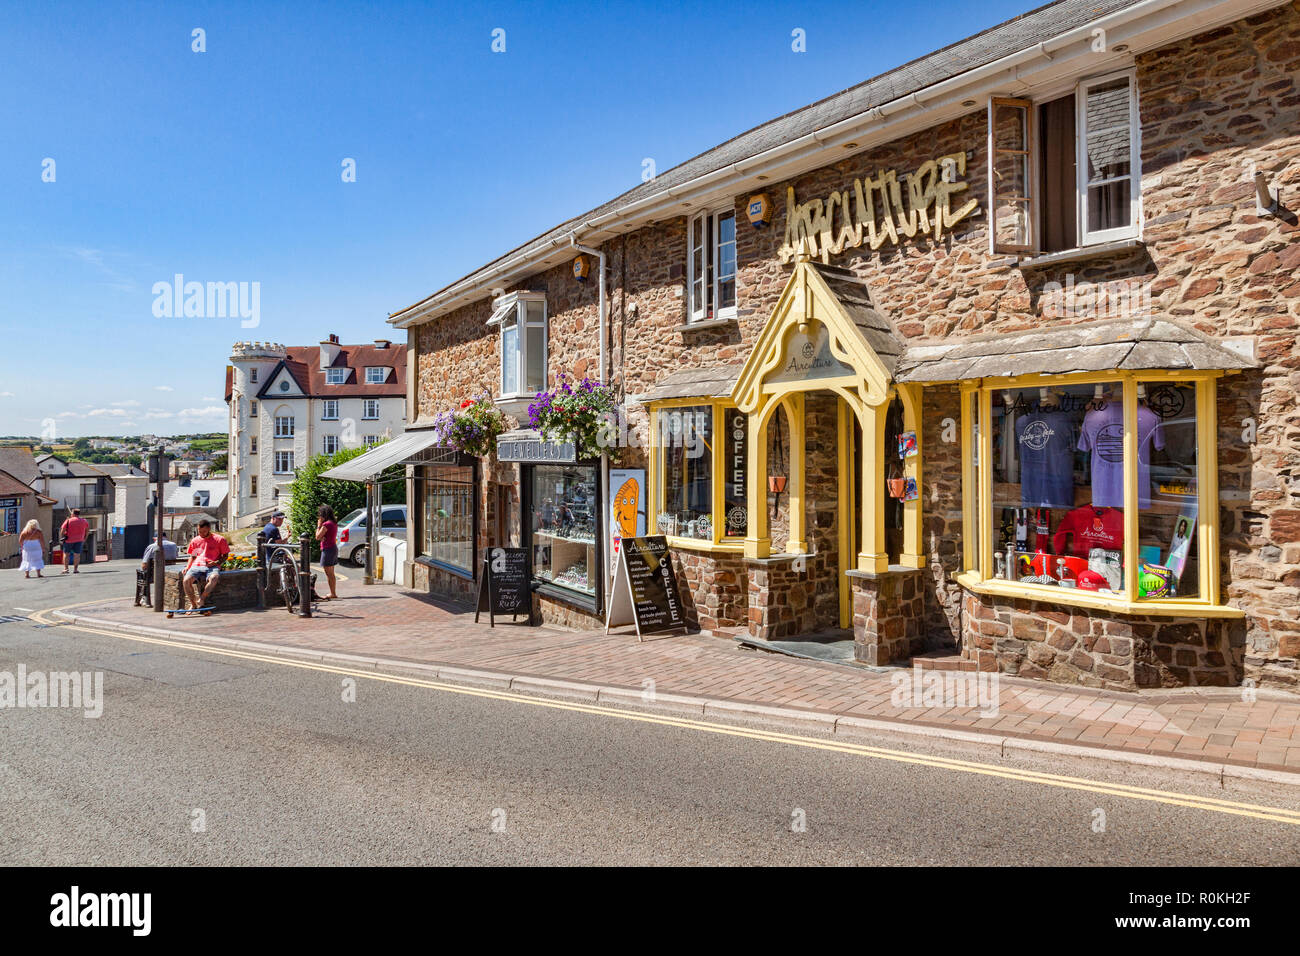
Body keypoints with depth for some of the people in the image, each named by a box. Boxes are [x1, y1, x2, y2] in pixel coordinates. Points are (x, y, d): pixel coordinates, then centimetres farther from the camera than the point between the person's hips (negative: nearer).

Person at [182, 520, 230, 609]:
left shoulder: (219, 539, 7)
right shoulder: (195, 541, 19)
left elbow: (225, 555, 11)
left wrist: (216, 562, -8)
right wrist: (188, 566, 9)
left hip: (212, 566, -3)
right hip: (197, 565, 3)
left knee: (213, 578, -40)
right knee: (186, 580, -29)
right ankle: (193, 604, -15)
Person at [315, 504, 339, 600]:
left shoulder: (326, 524, -17)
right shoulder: (334, 523, 12)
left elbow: (317, 537, -14)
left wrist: (318, 525, -6)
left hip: (328, 549, -10)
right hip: (334, 548, 10)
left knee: (328, 572, -5)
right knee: (331, 573, 15)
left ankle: (333, 594, -4)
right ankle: (333, 593, 20)